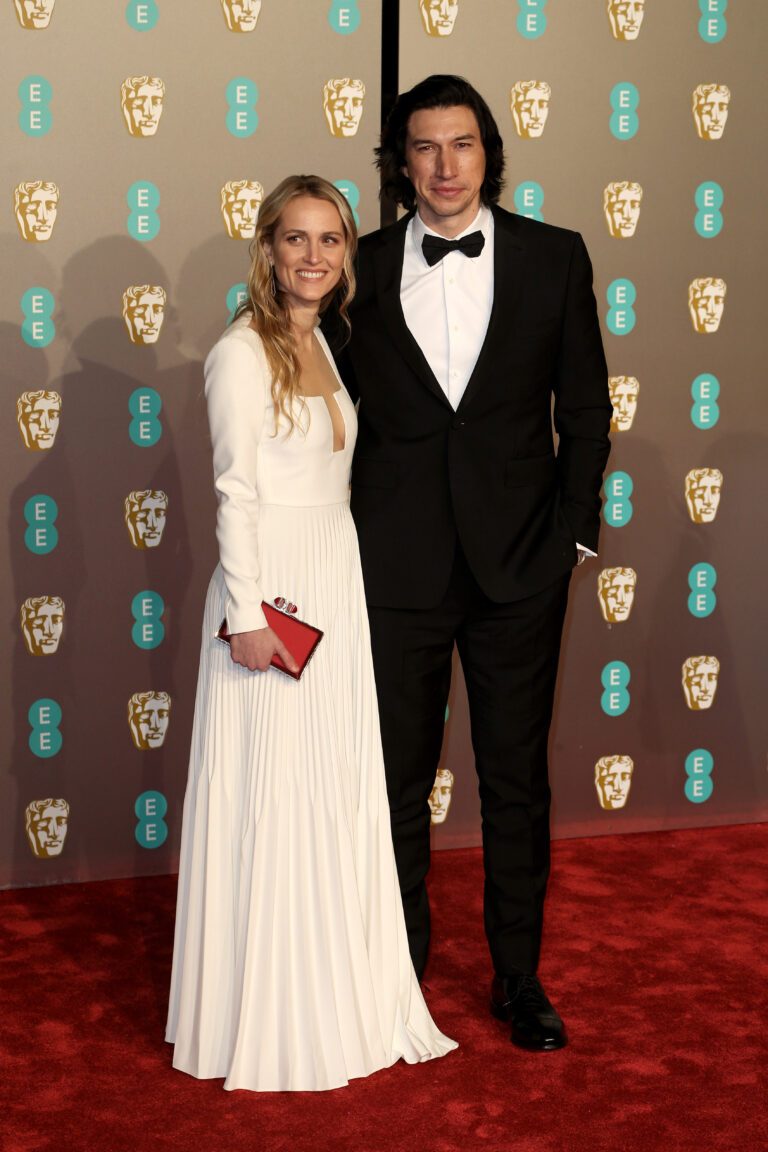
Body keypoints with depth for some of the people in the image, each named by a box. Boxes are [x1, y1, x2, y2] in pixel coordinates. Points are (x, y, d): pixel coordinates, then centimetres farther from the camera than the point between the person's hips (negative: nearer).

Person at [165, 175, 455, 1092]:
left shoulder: (323, 345, 14)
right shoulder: (243, 353, -10)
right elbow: (237, 493, -13)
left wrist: (341, 585, 14)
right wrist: (247, 614, -17)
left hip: (337, 584, 8)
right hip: (273, 584, -8)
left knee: (341, 792, 12)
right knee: (272, 796, -2)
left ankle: (342, 996, 24)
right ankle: (270, 1020, 11)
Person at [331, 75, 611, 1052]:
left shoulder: (555, 258, 2)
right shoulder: (360, 271, 2)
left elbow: (586, 409, 5)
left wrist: (572, 530, -2)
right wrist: (341, 545, 0)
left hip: (519, 566, 0)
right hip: (395, 567, 0)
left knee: (518, 781, 10)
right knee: (398, 780, 10)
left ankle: (519, 977, 25)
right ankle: (400, 969, 27)